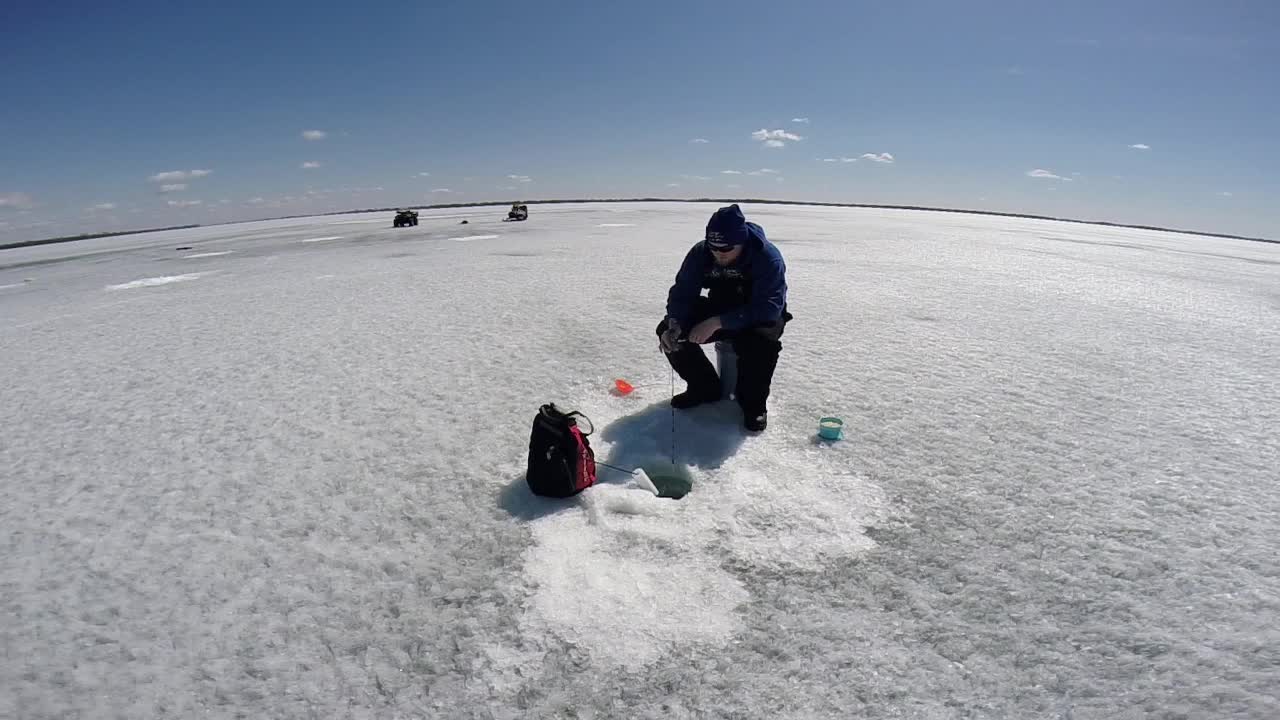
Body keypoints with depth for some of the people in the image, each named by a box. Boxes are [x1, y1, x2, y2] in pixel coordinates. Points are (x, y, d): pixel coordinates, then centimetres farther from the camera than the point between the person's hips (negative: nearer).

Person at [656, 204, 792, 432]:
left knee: (762, 340, -39)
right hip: (719, 310, 5)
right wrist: (674, 325, -33)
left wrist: (718, 323, -42)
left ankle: (754, 403, -11)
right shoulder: (700, 252, -13)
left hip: (758, 317, -4)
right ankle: (705, 388, 4)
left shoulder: (768, 257, -27)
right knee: (666, 330, -15)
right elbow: (682, 291, -11)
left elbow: (768, 308, -33)